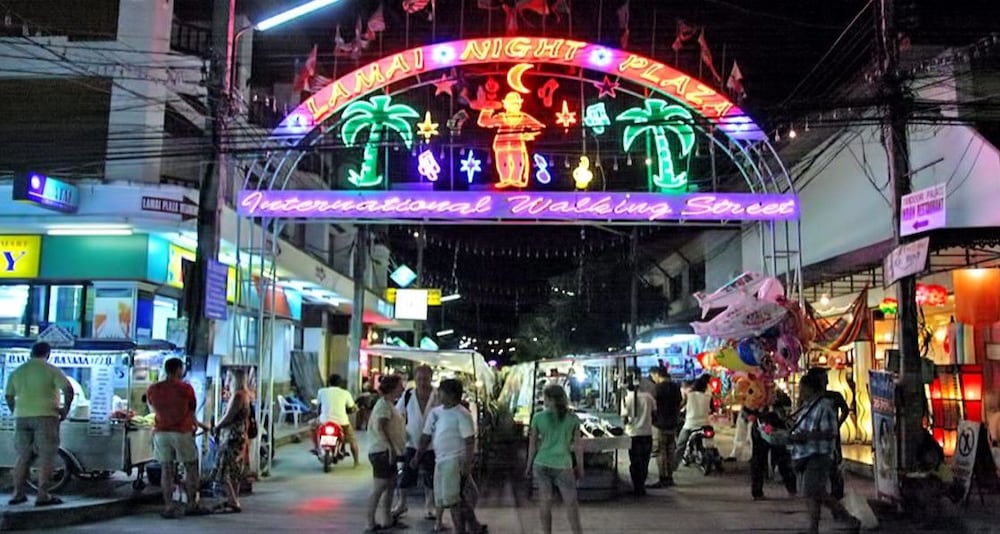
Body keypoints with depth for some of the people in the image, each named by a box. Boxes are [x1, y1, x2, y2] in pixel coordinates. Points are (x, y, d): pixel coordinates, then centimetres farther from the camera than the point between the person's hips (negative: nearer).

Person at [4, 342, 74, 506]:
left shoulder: (17, 371, 13)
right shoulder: (51, 370, -3)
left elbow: (8, 396, 15)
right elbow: (68, 389, -13)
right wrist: (65, 409, -2)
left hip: (22, 417, 5)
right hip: (45, 416, -5)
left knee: (23, 456, 13)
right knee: (46, 456, -3)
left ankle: (18, 494, 14)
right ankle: (43, 495, -6)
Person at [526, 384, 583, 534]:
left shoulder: (538, 417, -5)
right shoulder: (573, 418, -5)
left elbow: (533, 444, 1)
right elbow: (578, 445, -1)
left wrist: (529, 465, 12)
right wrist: (580, 467, 9)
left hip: (541, 464, 2)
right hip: (562, 465, -2)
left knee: (545, 500, 10)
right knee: (571, 502, 7)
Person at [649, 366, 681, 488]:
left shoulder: (659, 388, -14)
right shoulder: (676, 387, 11)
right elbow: (678, 406, 17)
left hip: (660, 424, -8)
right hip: (673, 424, 8)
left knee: (661, 453, -4)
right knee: (670, 452, 13)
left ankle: (663, 480, -4)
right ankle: (669, 478, 17)